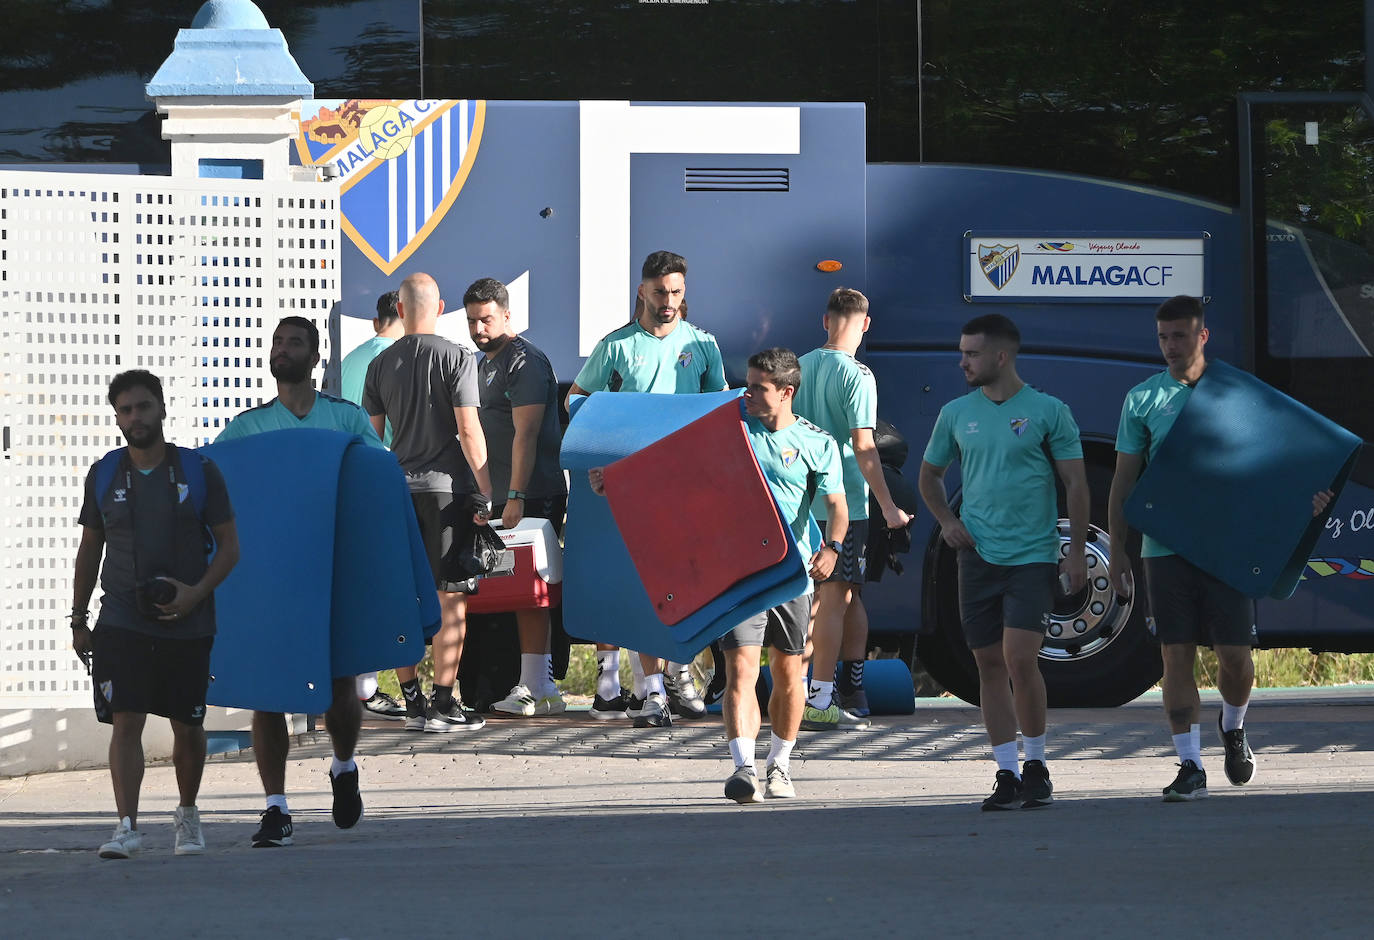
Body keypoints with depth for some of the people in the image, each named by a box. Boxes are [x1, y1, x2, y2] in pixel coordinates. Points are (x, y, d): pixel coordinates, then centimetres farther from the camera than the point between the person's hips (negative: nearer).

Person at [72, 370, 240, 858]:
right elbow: (89, 549, 13)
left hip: (187, 624, 0)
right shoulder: (103, 475, 5)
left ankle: (187, 813, 34)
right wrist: (79, 620, 10)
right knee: (125, 722, -13)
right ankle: (127, 825, -18)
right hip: (121, 623, 0)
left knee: (187, 727, 11)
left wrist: (197, 592, -14)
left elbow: (229, 545, 2)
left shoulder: (199, 471, -1)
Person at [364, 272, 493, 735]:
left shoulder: (381, 364, 7)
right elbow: (469, 429, -11)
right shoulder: (456, 357, -6)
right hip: (445, 487, -4)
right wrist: (485, 491, -7)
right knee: (451, 599, -1)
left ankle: (412, 703, 11)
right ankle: (444, 704, -6)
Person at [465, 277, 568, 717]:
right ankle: (538, 685, 8)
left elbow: (526, 434, -17)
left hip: (533, 497, -9)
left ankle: (535, 688, -9)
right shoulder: (486, 364, 21)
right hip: (503, 498, 9)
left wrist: (516, 497, -22)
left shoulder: (525, 362, -10)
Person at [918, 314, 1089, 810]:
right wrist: (946, 520, 4)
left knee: (1020, 659, -14)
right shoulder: (956, 414, 9)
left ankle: (1036, 766, 3)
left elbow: (1075, 483, 1)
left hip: (1032, 556, -4)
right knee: (990, 664, 3)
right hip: (978, 557, 4)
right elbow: (929, 476, 21)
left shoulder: (1048, 411, -2)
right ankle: (1007, 775, 9)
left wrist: (1077, 551, -4)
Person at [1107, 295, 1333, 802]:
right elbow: (1124, 479, 10)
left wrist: (1304, 497, -13)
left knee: (1236, 652, -1)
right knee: (1177, 655, -2)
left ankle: (1233, 727, 29)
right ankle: (1190, 767, 3)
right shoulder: (1142, 400, 7)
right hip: (1165, 546, 0)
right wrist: (1117, 548, 4)